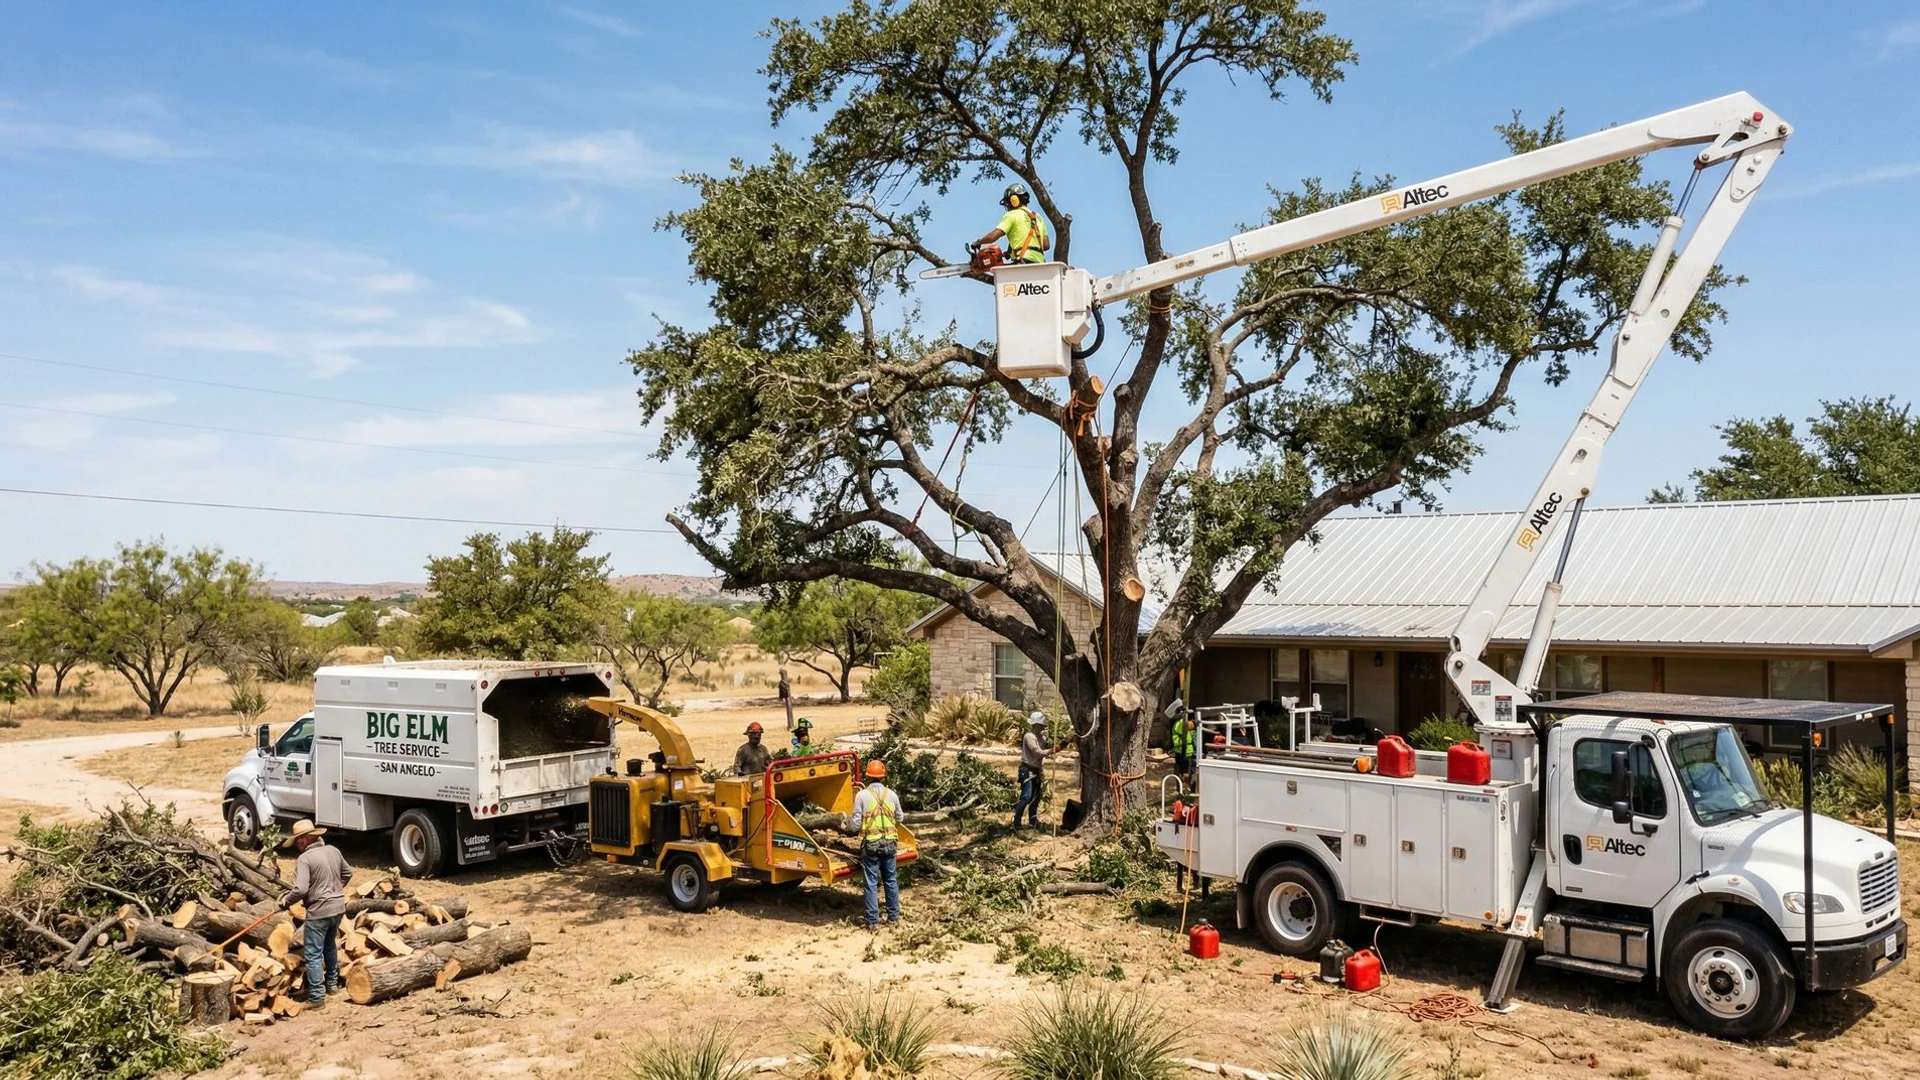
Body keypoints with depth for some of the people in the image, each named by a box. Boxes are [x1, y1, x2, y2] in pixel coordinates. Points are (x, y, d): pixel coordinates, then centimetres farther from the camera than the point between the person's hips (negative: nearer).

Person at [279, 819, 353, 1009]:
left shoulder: (304, 859, -17)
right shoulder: (333, 851, 5)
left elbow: (300, 889, -24)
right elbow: (348, 873, 18)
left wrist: (286, 901, -6)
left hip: (319, 912, -8)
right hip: (339, 907, 8)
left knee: (313, 955, 1)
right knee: (330, 945, 27)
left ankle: (317, 998, 1)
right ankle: (332, 983, 38)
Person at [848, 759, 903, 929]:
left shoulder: (862, 795, -9)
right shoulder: (891, 795, 1)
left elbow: (855, 824, -7)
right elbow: (899, 819, 13)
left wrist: (847, 824, 14)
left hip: (871, 844, -3)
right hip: (890, 842, 3)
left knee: (871, 883, 4)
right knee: (891, 881, 14)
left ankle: (873, 921, 5)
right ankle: (893, 918, 20)